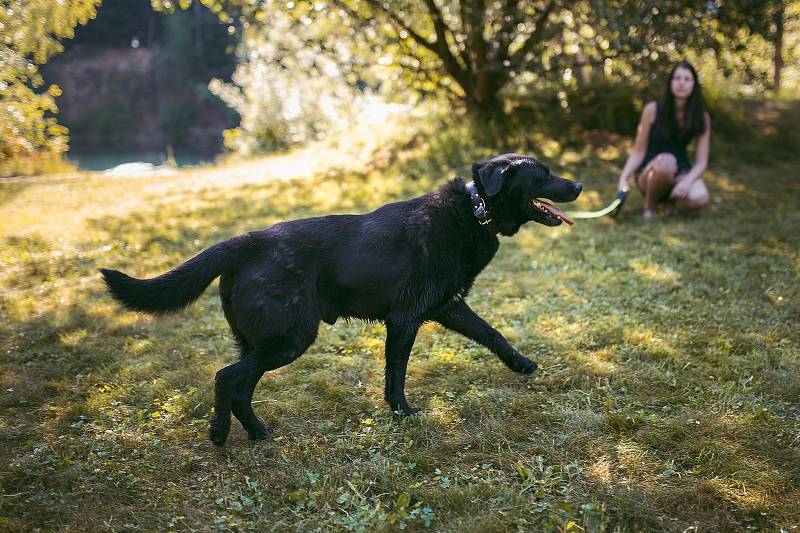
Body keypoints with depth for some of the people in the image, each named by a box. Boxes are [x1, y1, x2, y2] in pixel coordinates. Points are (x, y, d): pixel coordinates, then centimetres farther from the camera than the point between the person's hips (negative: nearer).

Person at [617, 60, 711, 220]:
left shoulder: (702, 117, -4)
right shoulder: (653, 110, -9)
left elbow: (701, 162, -7)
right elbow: (638, 151, -6)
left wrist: (687, 181, -27)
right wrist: (624, 177, -23)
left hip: (680, 173, 2)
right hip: (649, 172, -2)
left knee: (699, 198, -32)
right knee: (666, 161, -39)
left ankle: (669, 197, 4)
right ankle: (649, 204, -10)